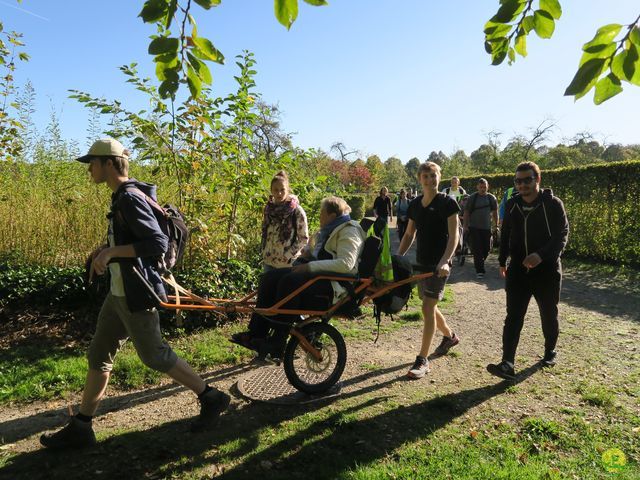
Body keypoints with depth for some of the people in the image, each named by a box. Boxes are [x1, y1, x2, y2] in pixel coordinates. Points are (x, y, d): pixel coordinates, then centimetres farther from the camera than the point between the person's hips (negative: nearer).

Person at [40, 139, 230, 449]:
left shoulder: (131, 198, -19)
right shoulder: (121, 196, 12)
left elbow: (158, 243, -26)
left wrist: (111, 252, -26)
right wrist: (105, 249, 14)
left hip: (136, 294, -10)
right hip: (119, 293, 10)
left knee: (154, 356, 2)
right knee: (98, 356, 14)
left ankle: (211, 398, 17)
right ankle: (80, 429, 27)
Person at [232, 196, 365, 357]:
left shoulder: (348, 231, -9)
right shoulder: (330, 230, 19)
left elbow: (345, 264, -24)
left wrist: (310, 266, -25)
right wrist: (309, 253, 5)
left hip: (337, 283, -10)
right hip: (321, 274, 10)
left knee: (290, 282, -31)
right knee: (270, 278, -6)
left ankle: (277, 343, -22)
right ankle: (256, 334, -6)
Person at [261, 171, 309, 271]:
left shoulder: (297, 211, -10)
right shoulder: (268, 209, 4)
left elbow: (304, 239, -8)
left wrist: (288, 255, -14)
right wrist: (264, 254, 8)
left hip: (289, 263, -5)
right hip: (269, 261, 5)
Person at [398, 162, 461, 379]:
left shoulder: (447, 203, -7)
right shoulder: (415, 204, 9)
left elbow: (453, 235, -13)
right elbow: (409, 234, 14)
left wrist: (445, 260, -27)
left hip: (439, 264, -6)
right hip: (422, 262, 7)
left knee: (428, 308, -9)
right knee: (429, 306, 17)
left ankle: (422, 360, -1)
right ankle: (450, 336, 44)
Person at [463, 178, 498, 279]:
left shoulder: (492, 198, 7)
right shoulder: (472, 198, -2)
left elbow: (495, 213, 14)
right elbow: (466, 213, -2)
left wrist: (496, 225, 9)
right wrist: (465, 226, -7)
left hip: (486, 228, 3)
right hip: (474, 228, -3)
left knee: (486, 249, 9)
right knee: (477, 250, -6)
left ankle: (479, 265, 33)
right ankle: (479, 270, -3)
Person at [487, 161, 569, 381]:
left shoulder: (553, 204, -10)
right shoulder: (512, 205, 4)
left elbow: (562, 235, -17)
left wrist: (541, 255, -32)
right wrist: (503, 261, 17)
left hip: (547, 270, -3)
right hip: (518, 270, 3)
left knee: (549, 315, 14)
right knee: (513, 316, -6)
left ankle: (550, 351, 38)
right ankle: (508, 364, -8)